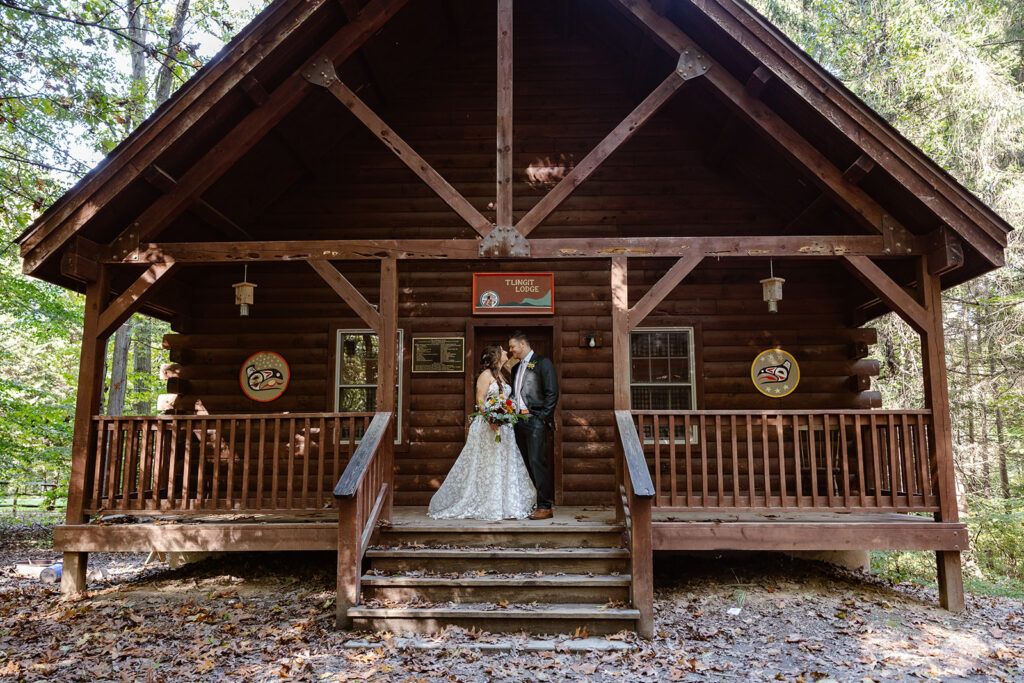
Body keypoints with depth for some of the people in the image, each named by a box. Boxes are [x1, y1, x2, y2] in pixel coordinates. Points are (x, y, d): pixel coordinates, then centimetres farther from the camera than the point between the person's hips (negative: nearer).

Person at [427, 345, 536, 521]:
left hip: (503, 427, 8)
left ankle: (504, 506, 14)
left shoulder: (501, 376, 18)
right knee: (486, 465, -4)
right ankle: (485, 506, 2)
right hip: (487, 427, -8)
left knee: (504, 465, 8)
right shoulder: (486, 375, -7)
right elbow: (480, 400, -14)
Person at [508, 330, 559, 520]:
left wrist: (543, 417, -13)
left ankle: (545, 506, -8)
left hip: (535, 420, -7)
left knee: (537, 462, -11)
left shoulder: (543, 363, -2)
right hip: (518, 420, 8)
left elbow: (552, 393, -8)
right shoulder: (516, 368, 21)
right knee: (525, 464, 8)